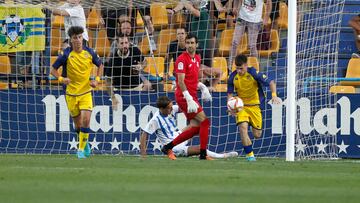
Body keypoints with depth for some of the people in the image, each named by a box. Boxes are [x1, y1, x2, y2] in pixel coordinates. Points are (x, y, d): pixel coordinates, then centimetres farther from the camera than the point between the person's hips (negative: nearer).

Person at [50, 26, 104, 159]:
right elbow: (53, 69, -4)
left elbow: (100, 65, 13)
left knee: (86, 119, -16)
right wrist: (61, 79, -23)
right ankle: (85, 144, 33)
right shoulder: (66, 54, -11)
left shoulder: (89, 52, -4)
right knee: (78, 123, 7)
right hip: (71, 94, -1)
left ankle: (81, 149, -6)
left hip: (86, 92, 1)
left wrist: (97, 79, -2)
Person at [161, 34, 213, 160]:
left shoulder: (197, 58, 14)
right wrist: (189, 99, -26)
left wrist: (203, 88, 10)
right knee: (205, 121, -12)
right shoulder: (182, 59, -12)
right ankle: (203, 154, -7)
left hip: (192, 96, 9)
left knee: (195, 127, 6)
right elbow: (181, 81, -18)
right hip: (184, 96, -9)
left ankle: (168, 147, 14)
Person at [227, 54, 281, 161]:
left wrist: (274, 95, -32)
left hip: (254, 106, -1)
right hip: (241, 107, 1)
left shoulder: (254, 73, -17)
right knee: (243, 128, -24)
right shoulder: (233, 77, -8)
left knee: (257, 135, 4)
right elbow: (230, 93, 6)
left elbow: (271, 82, -15)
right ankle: (250, 154, -13)